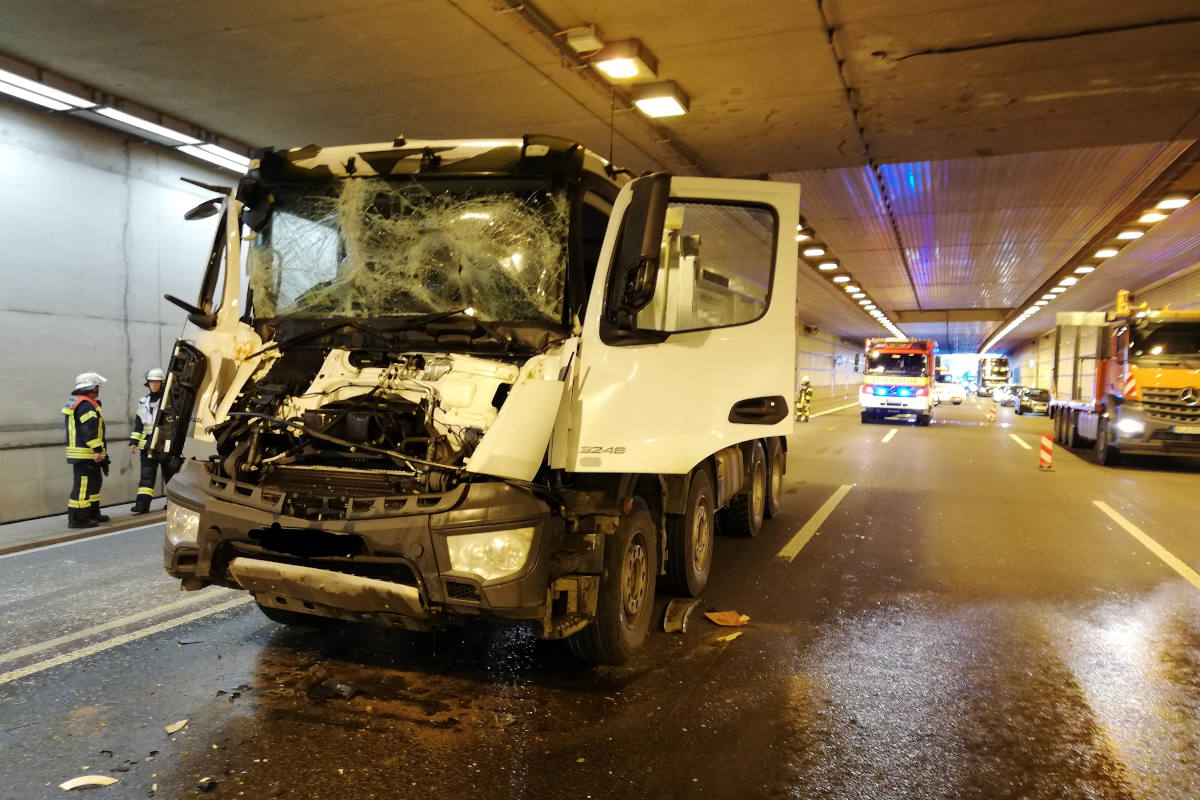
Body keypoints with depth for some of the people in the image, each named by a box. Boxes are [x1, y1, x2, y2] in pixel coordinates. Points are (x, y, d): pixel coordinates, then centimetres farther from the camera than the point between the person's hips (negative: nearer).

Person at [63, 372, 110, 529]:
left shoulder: (74, 401, 18)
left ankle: (93, 513, 29)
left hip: (86, 454, 11)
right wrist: (98, 450, -23)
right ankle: (77, 518, -4)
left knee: (95, 482, 20)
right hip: (85, 454, -11)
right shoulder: (86, 406, -17)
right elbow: (90, 430, -24)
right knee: (83, 485, -7)